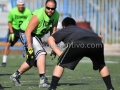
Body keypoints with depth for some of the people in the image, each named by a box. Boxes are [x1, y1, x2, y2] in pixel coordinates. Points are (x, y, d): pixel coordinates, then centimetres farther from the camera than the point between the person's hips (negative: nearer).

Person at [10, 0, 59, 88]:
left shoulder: (56, 15, -9)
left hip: (37, 36, 9)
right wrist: (30, 49, -33)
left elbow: (53, 31, -1)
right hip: (26, 34, -9)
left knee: (32, 60, 17)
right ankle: (43, 80, -27)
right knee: (41, 53, -25)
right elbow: (28, 32, -30)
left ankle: (16, 75, 35)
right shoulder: (38, 15, -31)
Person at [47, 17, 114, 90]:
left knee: (61, 64, 13)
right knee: (101, 65, 30)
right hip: (96, 42, 4)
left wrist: (60, 54, 13)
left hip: (78, 43, -3)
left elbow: (50, 39, 20)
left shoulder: (64, 30, 37)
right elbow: (99, 37, 39)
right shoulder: (84, 30, 48)